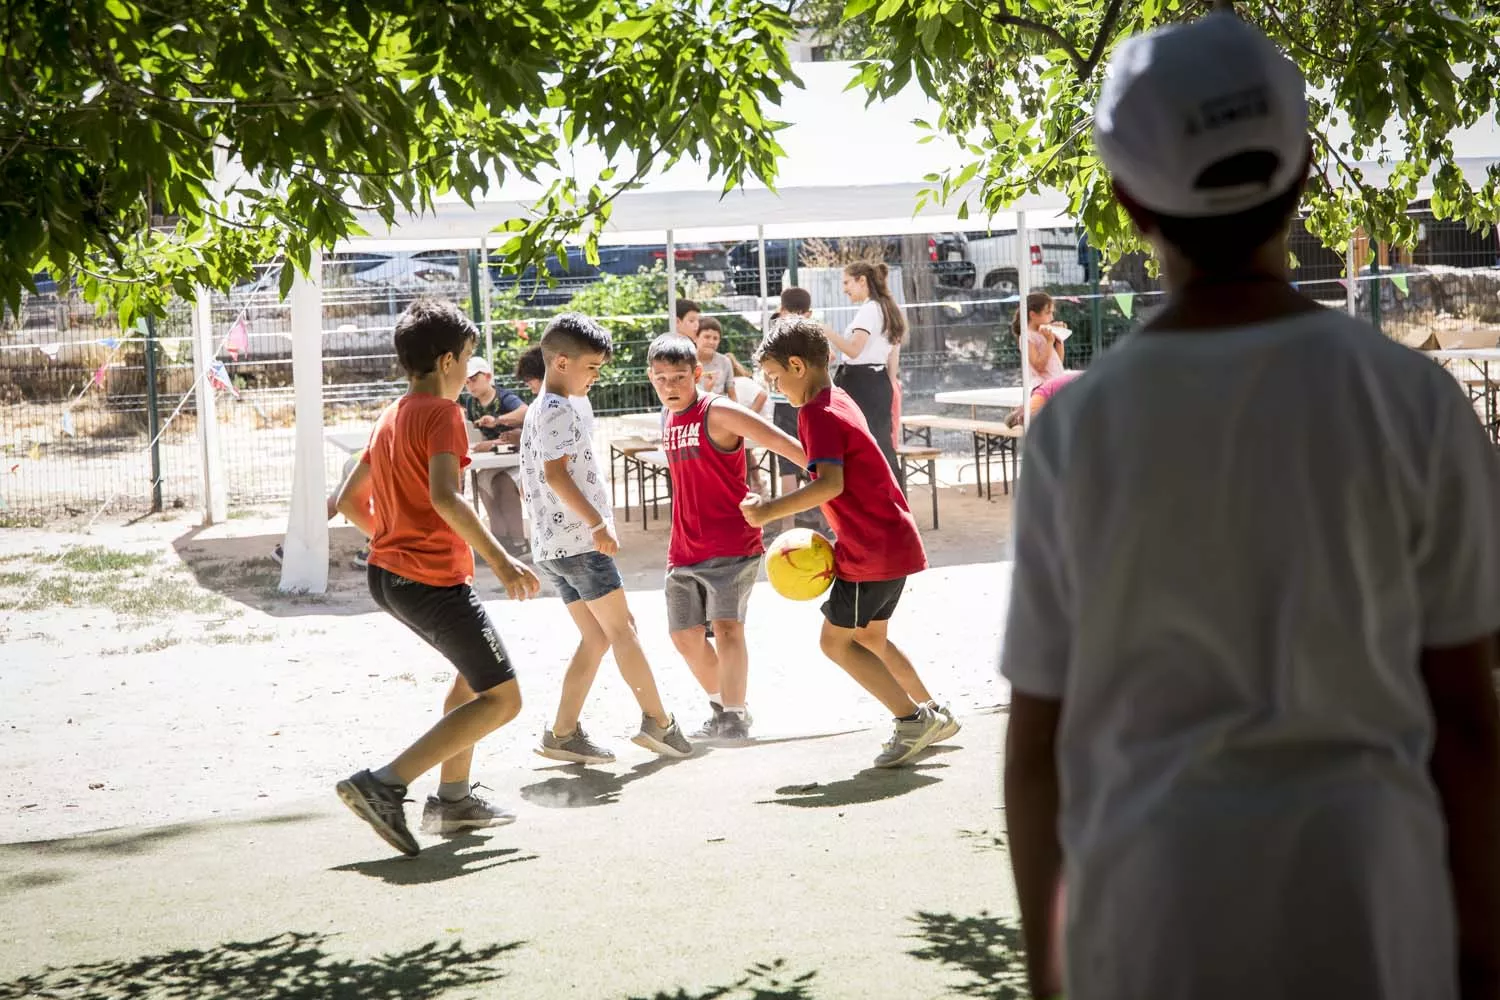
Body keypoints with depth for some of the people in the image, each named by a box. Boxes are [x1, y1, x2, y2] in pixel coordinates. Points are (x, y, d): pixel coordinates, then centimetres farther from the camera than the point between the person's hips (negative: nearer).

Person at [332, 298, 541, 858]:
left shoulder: (389, 418, 15)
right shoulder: (442, 413, -11)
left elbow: (349, 501, 20)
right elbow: (444, 497, -27)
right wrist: (500, 560, -26)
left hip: (387, 574, 10)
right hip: (433, 578, -10)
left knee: (477, 670, 25)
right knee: (501, 699, -5)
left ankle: (453, 798, 21)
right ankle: (386, 785, -16)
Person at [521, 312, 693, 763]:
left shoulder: (542, 411, 20)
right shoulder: (559, 410, -12)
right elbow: (556, 473, -24)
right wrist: (598, 523, -25)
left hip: (554, 546, 10)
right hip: (579, 541, -10)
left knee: (596, 637, 11)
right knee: (620, 630, -4)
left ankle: (563, 733, 7)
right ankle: (658, 721, 0)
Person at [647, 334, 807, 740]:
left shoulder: (718, 413, -13)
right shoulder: (668, 417, 12)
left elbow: (782, 443, -19)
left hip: (731, 545, -8)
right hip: (684, 549, 8)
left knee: (726, 627, -18)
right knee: (685, 635, 10)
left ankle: (736, 718, -13)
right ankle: (721, 708, 29)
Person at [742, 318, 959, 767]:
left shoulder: (817, 414, -16)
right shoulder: (839, 401, 14)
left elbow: (831, 483, -30)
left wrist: (771, 511, -25)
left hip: (874, 552, -10)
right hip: (895, 541, 10)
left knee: (836, 641, -1)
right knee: (869, 635, 21)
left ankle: (913, 719, -1)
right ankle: (933, 713, 25)